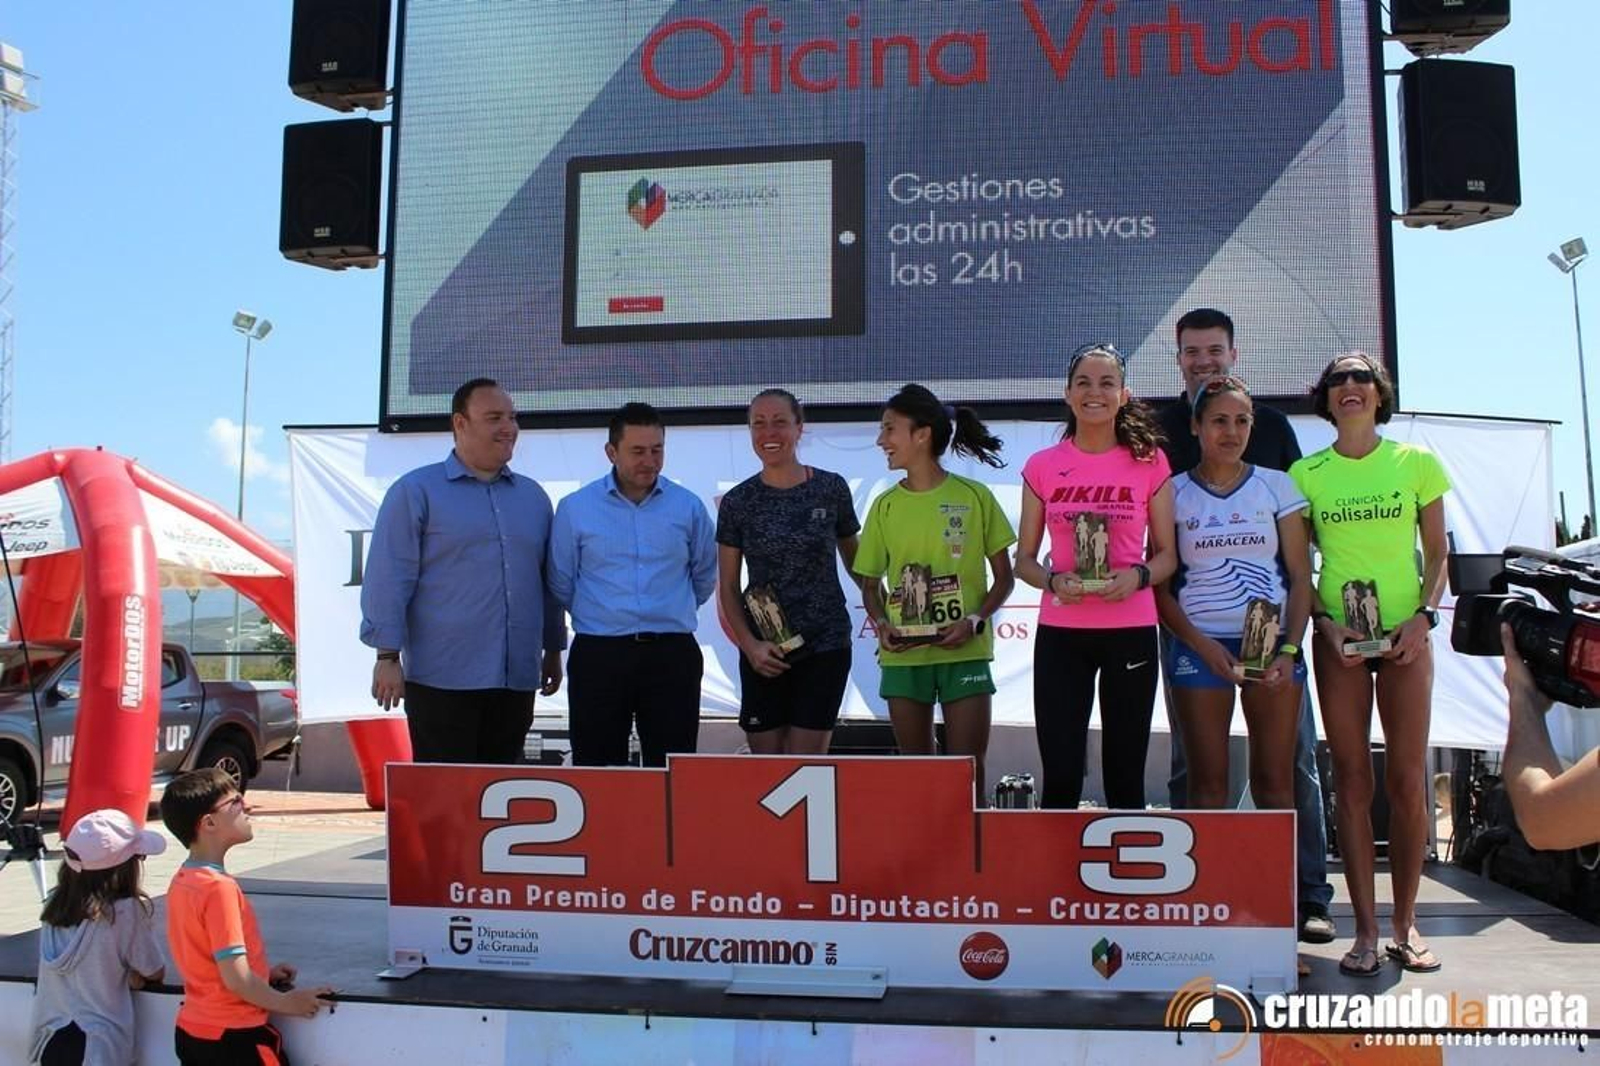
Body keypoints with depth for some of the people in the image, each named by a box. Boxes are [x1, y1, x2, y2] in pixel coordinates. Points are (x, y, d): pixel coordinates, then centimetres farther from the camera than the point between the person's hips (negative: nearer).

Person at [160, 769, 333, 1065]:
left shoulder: (182, 881, 3)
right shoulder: (219, 887, -23)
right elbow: (236, 979, -23)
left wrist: (263, 973, 10)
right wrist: (287, 1002, -10)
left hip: (192, 1030, 8)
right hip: (233, 1036, -8)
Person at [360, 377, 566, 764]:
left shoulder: (533, 496, 14)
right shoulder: (415, 492, -1)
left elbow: (548, 582, 19)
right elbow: (389, 579, -6)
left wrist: (554, 650, 18)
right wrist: (388, 656, -11)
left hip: (517, 680, 5)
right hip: (443, 678, -5)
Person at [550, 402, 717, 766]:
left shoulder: (688, 506, 4)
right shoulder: (575, 508, 1)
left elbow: (704, 576, 18)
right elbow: (561, 584, 10)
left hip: (672, 654, 1)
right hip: (599, 655, -1)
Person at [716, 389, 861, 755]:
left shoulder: (831, 489, -1)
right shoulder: (737, 502, 0)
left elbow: (853, 558, 12)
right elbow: (727, 587, 3)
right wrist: (749, 645, -9)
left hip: (824, 646, -1)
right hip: (763, 652, 1)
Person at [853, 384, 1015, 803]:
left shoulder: (974, 496, -3)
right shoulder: (885, 506, 4)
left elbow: (1004, 576, 2)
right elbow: (870, 584, 11)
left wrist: (976, 620, -15)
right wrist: (881, 624, -9)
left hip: (965, 653, -2)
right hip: (903, 656, 2)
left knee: (967, 773, 1)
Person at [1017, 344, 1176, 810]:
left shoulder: (1149, 462, 4)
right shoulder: (1042, 466, 5)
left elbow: (1167, 555, 8)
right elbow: (1024, 559, 9)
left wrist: (1138, 575, -14)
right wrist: (1055, 581, -12)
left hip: (1131, 632, 0)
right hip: (1060, 632, 0)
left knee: (1125, 776, 6)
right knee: (1060, 775, -1)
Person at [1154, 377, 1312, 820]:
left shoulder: (1277, 486, 8)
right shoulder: (1174, 493, 5)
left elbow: (1300, 577, 6)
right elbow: (1159, 586, 2)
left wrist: (1289, 650, -6)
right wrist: (1202, 645, -10)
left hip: (1273, 644, 1)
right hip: (1200, 645, -1)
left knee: (1275, 782, 0)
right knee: (1207, 784, 0)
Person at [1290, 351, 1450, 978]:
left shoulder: (1416, 463, 3)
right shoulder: (1306, 474, 3)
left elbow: (1437, 553, 7)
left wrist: (1424, 615, -8)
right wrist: (1323, 621, -9)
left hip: (1405, 634, 0)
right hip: (1337, 637, 0)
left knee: (1408, 780, -1)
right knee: (1352, 780, 2)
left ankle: (1405, 924, 14)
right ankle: (1366, 932, 9)